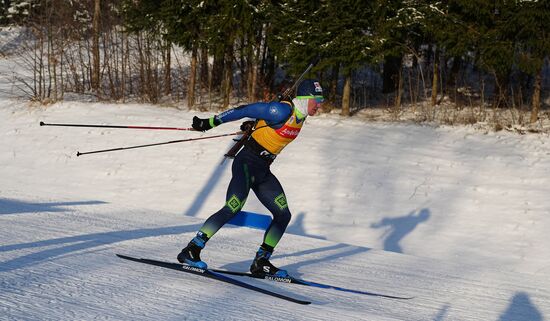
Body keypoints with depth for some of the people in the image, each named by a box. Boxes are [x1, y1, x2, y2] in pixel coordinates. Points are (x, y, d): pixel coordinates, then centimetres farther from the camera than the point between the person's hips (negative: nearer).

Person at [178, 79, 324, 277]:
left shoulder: (300, 116, 6)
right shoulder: (283, 110, -20)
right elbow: (246, 110, -17)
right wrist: (210, 123, -16)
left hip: (263, 171, 9)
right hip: (247, 163, -9)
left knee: (283, 215, 4)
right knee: (233, 209, -22)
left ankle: (261, 262, 11)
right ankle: (190, 251, -16)